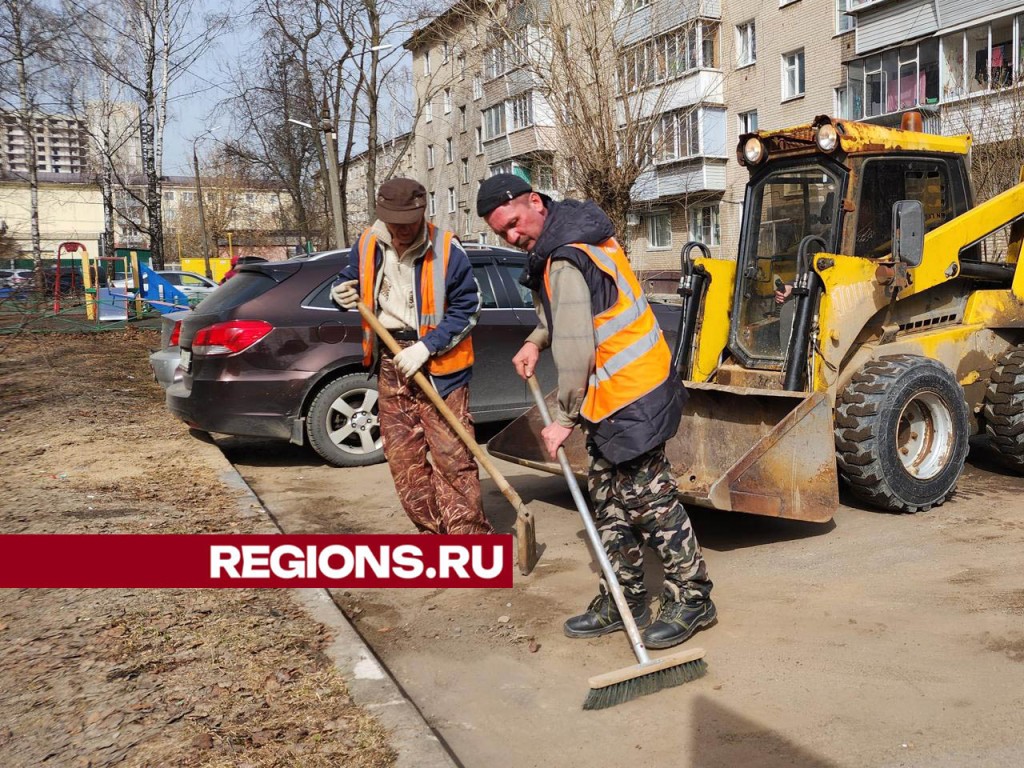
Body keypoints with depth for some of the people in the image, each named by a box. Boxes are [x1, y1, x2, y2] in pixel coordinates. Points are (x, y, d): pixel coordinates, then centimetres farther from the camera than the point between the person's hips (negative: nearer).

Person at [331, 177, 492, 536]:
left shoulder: (447, 250, -12)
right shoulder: (367, 246, 2)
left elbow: (466, 310, -10)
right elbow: (348, 280, 19)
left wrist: (426, 347, -20)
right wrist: (342, 293, -6)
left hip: (438, 365, -5)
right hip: (390, 362, 5)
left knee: (452, 455, -8)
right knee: (402, 456, 10)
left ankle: (469, 535, 0)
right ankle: (433, 531, 23)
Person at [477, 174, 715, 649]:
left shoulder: (566, 261, -21)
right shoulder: (576, 234, 12)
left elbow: (576, 351, -23)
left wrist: (565, 418, -15)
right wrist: (536, 340, 11)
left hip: (629, 396, -11)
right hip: (612, 395, 11)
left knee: (648, 497, -3)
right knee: (608, 499, 14)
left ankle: (691, 598, 9)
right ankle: (624, 600, 23)